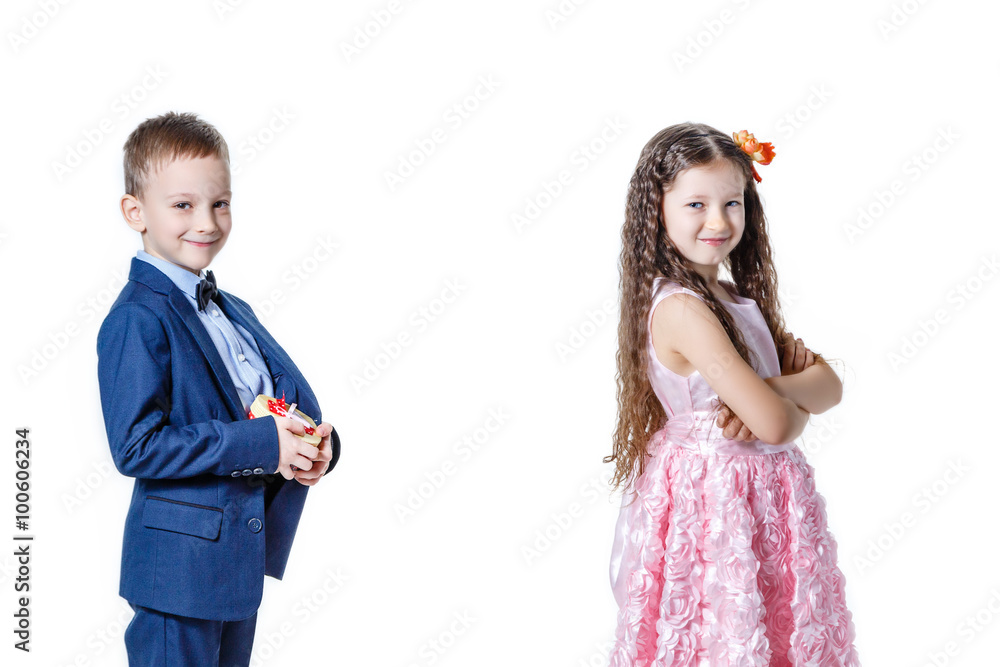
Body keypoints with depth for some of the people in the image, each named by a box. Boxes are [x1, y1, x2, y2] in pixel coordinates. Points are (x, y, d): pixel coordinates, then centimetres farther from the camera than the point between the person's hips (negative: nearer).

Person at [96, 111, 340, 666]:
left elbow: (291, 393, 14)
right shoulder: (137, 319, -16)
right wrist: (258, 443, -24)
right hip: (179, 562, -8)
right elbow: (136, 447, -22)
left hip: (246, 553, 9)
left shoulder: (234, 312, 13)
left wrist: (316, 443, -9)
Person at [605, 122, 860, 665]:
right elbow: (776, 425, -25)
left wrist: (774, 393, -17)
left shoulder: (731, 297, 7)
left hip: (759, 492, 9)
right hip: (714, 494, -9)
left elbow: (830, 385, 3)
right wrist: (800, 391, -3)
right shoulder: (682, 310, -21)